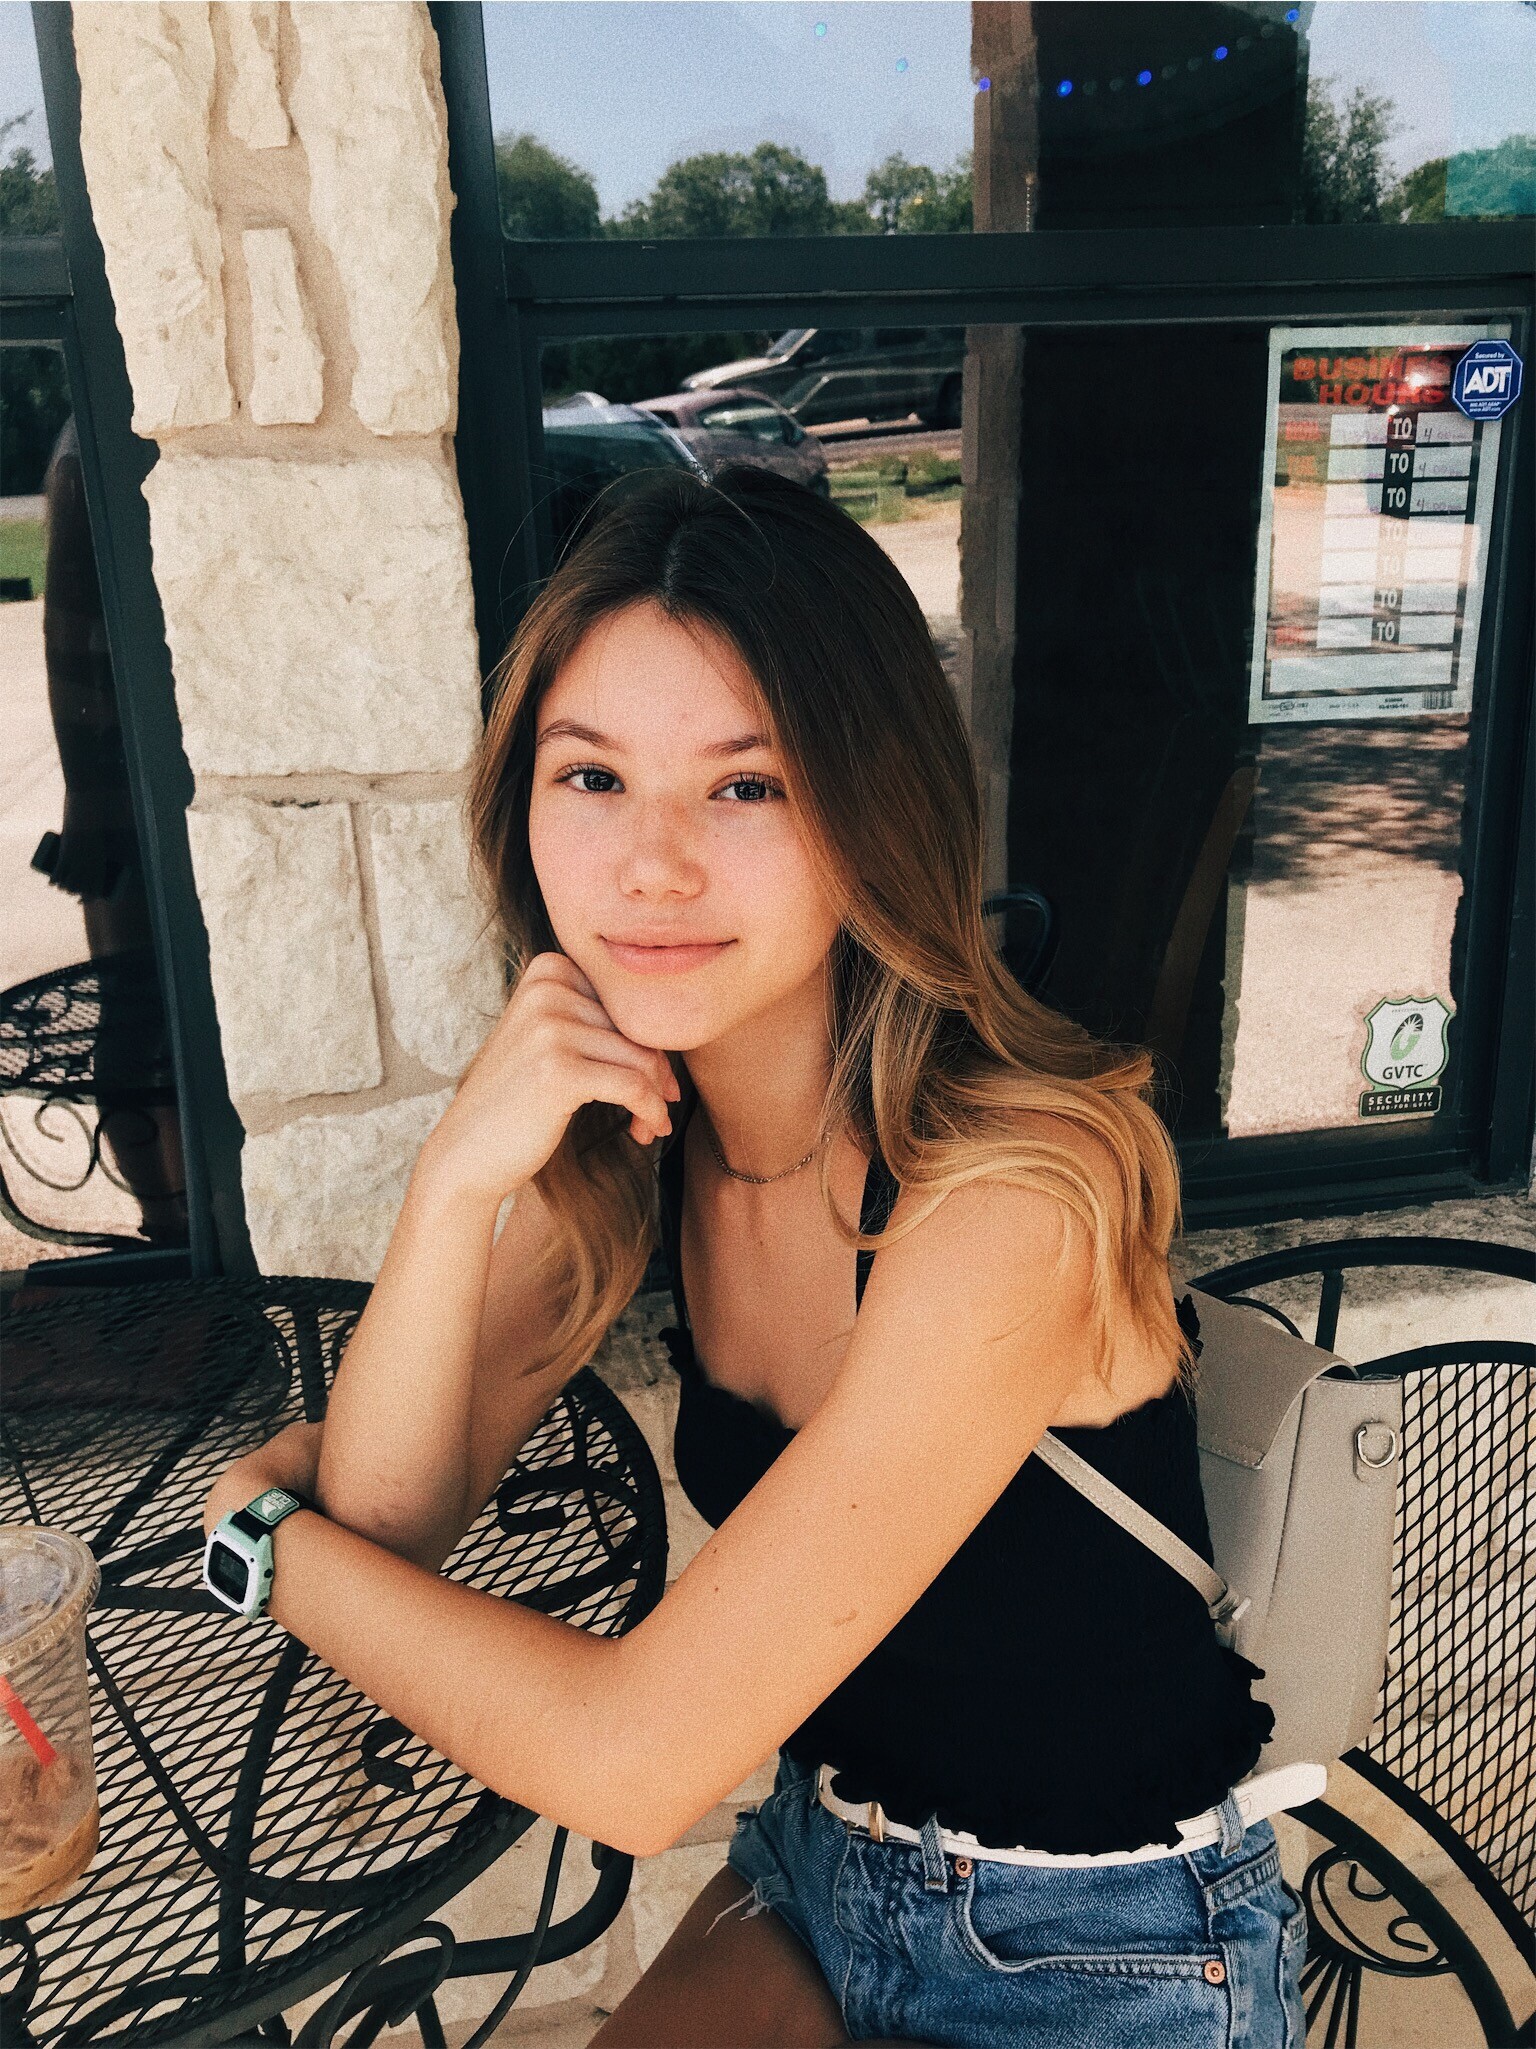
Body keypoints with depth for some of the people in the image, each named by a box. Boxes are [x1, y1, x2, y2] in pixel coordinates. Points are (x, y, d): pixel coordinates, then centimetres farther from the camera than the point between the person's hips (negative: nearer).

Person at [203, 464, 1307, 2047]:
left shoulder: (1015, 1192, -31)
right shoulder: (625, 1124, -10)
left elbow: (628, 1760, -29)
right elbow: (386, 1521, -10)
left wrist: (265, 1526, -14)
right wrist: (455, 1181, -27)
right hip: (818, 1875, 5)